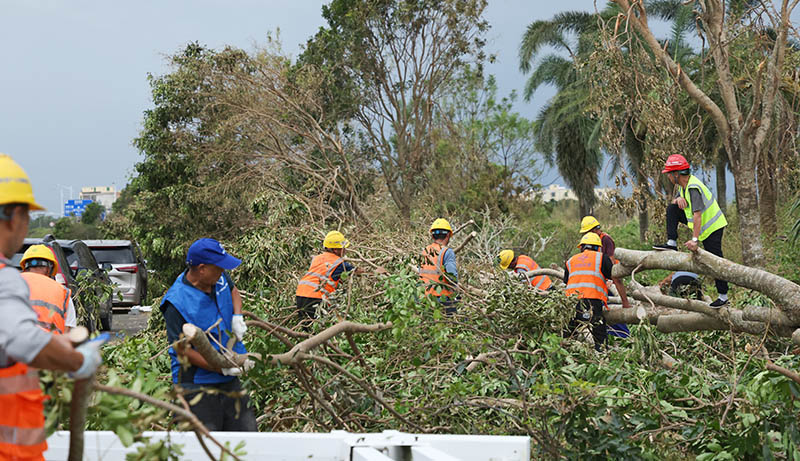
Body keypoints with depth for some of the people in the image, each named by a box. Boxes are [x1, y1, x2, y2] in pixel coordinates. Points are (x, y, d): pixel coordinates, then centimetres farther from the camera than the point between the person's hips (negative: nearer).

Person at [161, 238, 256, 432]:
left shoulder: (219, 277, 0)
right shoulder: (177, 303, -22)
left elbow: (233, 291, 24)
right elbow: (183, 350, -19)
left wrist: (237, 317, 3)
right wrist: (223, 368, -22)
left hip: (230, 380, 7)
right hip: (196, 384, -7)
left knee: (246, 429, 8)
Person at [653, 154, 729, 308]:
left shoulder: (693, 188, -29)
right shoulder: (684, 183, 1)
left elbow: (697, 214, -36)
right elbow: (675, 202, 15)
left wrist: (694, 240, -41)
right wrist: (679, 198, -11)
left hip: (712, 227, -9)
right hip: (702, 223, 9)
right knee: (672, 209, 3)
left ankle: (723, 296, 5)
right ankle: (672, 243, 2)